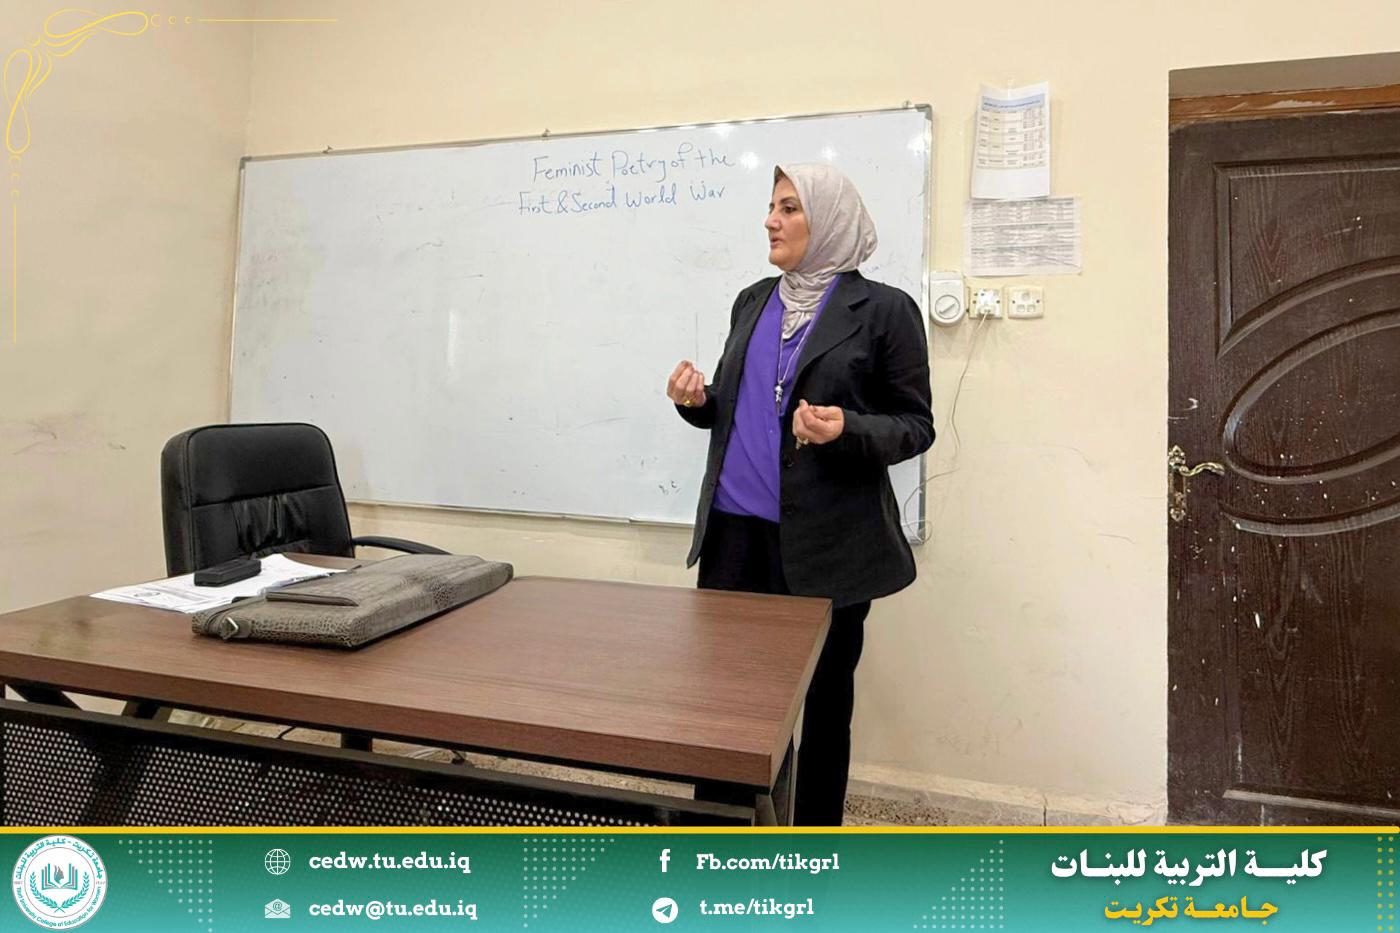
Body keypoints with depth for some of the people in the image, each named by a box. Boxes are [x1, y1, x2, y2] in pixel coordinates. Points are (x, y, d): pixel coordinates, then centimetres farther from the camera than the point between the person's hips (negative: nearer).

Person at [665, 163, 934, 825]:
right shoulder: (752, 302, 13)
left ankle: (814, 835, 32)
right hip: (735, 530, 5)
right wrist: (697, 400, -2)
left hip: (824, 541, -4)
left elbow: (916, 426, -4)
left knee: (821, 699, 10)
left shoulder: (883, 309, -4)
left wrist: (846, 430, -23)